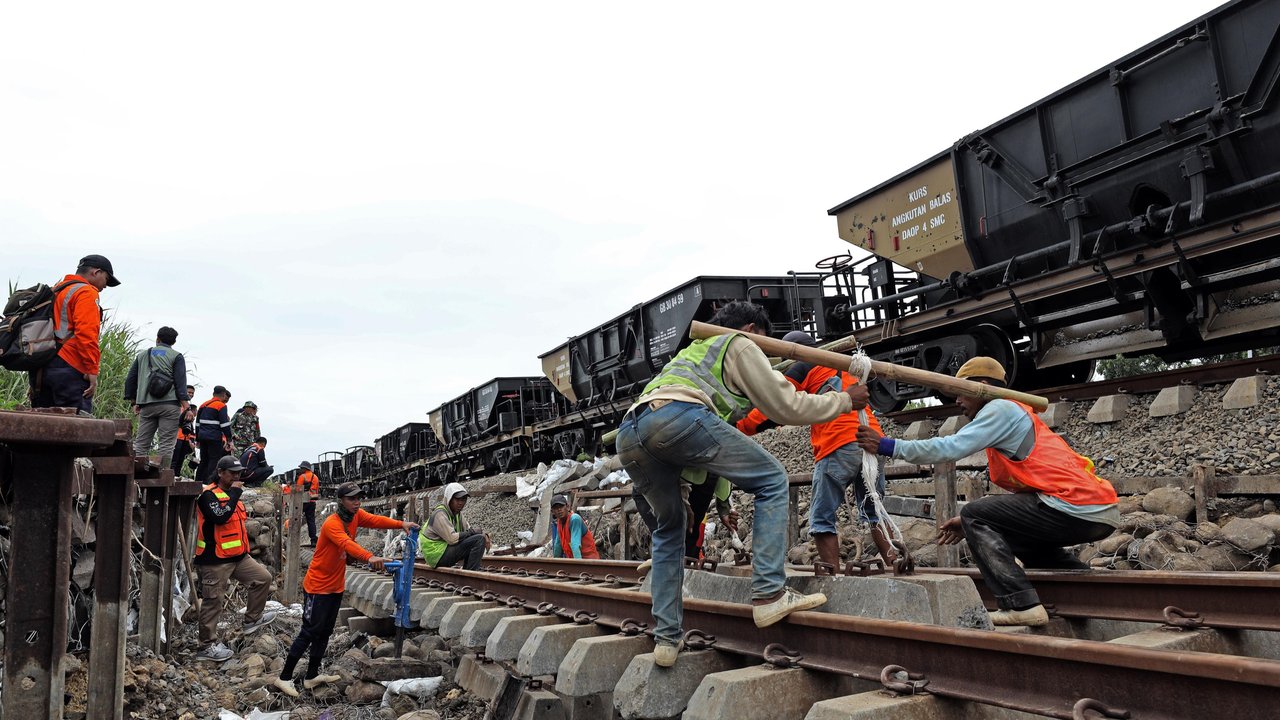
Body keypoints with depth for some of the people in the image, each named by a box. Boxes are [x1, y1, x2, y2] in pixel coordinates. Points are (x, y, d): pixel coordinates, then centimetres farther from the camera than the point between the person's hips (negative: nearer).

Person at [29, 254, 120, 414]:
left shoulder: (56, 291, 24)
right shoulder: (86, 293, -4)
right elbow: (86, 334, -17)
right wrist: (92, 370, -17)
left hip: (41, 370, 9)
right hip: (70, 368, -9)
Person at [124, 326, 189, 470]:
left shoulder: (142, 355, 19)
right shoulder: (176, 356, 4)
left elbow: (130, 379, 19)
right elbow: (180, 382, -5)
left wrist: (135, 402, 23)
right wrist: (185, 404, -7)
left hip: (146, 405, 4)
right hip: (169, 404, -4)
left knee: (141, 442, 8)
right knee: (167, 443, -5)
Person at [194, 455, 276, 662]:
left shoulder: (232, 493, 15)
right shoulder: (209, 494, -14)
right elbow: (220, 517, -31)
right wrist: (234, 493, -24)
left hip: (238, 556, 9)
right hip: (215, 560, -9)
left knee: (263, 577, 6)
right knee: (212, 602, 0)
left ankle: (252, 619, 20)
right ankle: (206, 646, 10)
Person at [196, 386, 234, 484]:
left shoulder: (203, 405, 16)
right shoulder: (221, 406, -7)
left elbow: (197, 423, 21)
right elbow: (225, 425, -12)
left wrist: (197, 439, 27)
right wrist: (229, 440, -7)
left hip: (202, 437, 8)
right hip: (214, 438, -8)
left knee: (204, 460, 15)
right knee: (214, 461, -5)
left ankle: (198, 481, 18)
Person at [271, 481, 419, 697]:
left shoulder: (356, 516, -1)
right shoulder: (332, 523, -25)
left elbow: (376, 520, -14)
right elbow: (346, 544, -43)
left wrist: (401, 524, -31)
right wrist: (369, 557, -59)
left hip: (336, 586, 8)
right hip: (318, 586, -8)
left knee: (325, 631, 14)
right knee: (309, 632, -4)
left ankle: (312, 676, 25)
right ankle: (284, 677, 7)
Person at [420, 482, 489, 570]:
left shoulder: (457, 513, 14)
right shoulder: (439, 514, -15)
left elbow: (469, 530, 8)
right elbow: (452, 538, -25)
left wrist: (484, 536, -12)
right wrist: (475, 532, -19)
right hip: (438, 555, -10)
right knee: (479, 539, -19)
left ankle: (466, 572, 10)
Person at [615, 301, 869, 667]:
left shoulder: (692, 349, 43)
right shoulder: (740, 346, 22)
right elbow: (786, 407, 16)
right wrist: (844, 400, 29)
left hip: (628, 436, 8)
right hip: (679, 417, -7)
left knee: (669, 528, 25)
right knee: (772, 480, 8)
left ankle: (667, 639, 19)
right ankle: (769, 594, -2)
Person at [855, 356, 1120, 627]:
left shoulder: (1001, 409, -4)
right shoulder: (1015, 416, 24)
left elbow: (951, 447, -15)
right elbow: (1022, 491, 22)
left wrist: (888, 445, -9)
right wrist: (971, 523, 19)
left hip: (1078, 509, -10)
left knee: (975, 517, -5)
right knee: (1018, 533, 30)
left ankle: (1021, 605, -13)